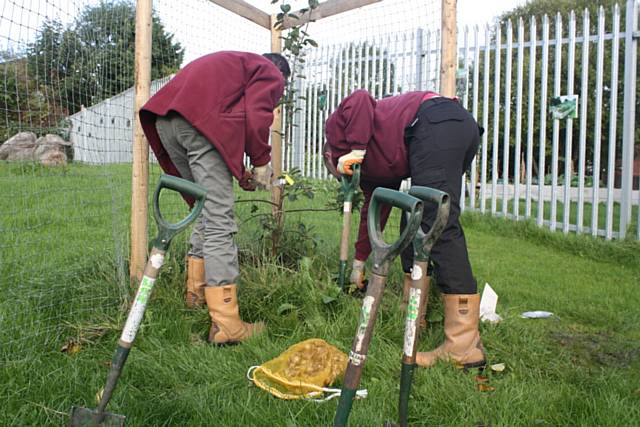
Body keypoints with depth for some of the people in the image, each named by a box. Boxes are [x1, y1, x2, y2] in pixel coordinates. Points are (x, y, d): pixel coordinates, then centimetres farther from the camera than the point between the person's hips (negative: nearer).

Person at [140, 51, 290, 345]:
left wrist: (239, 173, 25)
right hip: (200, 121, -9)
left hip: (165, 119, 9)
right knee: (220, 222, -10)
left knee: (206, 210, 21)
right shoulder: (271, 73, 15)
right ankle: (226, 325, -12)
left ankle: (196, 293, 28)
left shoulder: (239, 63, 39)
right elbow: (256, 117, -6)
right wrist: (261, 162, 5)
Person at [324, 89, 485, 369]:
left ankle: (464, 346, -19)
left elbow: (360, 99, -2)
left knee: (438, 225, -16)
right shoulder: (371, 167, 34)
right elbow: (374, 210, 38)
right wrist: (359, 261, 46)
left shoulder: (336, 126, 18)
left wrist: (355, 150, -4)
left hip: (435, 122, -10)